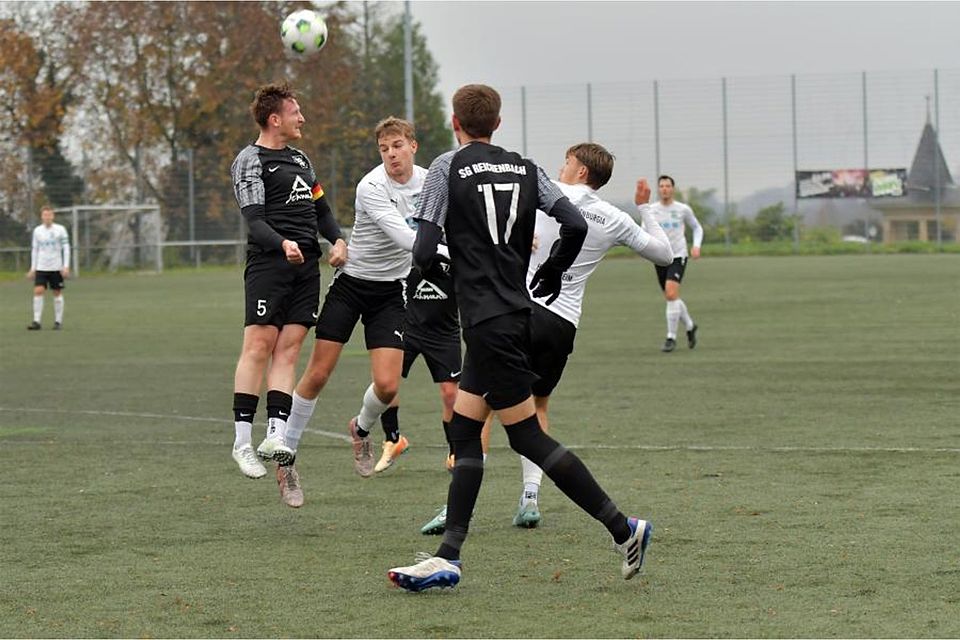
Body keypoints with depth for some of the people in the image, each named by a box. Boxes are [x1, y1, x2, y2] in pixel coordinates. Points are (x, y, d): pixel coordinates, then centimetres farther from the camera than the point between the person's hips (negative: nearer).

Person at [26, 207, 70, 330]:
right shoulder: (37, 231, 6)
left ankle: (58, 321, 11)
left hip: (56, 268, -2)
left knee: (57, 293, 2)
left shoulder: (60, 230, -2)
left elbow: (66, 248, -1)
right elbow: (34, 250, 13)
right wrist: (33, 268, 10)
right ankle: (36, 321, -10)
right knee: (38, 291, -11)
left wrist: (66, 266, -9)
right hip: (41, 268, 2)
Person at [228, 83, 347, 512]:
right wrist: (283, 244, -31)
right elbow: (255, 221, -13)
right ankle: (242, 441, -8)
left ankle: (275, 437, -6)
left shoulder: (300, 159, 22)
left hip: (306, 266, 7)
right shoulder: (250, 161, -3)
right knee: (259, 345, -11)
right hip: (268, 265, -7)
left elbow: (320, 208, 27)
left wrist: (337, 239, 8)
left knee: (288, 350, -1)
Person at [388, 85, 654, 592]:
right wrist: (551, 274, 17)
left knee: (527, 436, -3)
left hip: (488, 322, -7)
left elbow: (423, 253, -12)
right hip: (518, 316, 7)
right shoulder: (524, 168, 10)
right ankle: (447, 558, 6)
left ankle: (622, 529, -5)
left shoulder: (448, 167, -5)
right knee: (463, 431, 10)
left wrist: (426, 265, 11)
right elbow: (575, 226, 1)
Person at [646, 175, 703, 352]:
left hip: (678, 257, -4)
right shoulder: (651, 211, 3)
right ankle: (690, 326, 38)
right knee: (671, 298, 13)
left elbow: (697, 228, 14)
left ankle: (671, 338, -15)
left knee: (671, 294, -20)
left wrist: (696, 246, -3)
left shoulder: (683, 209, -1)